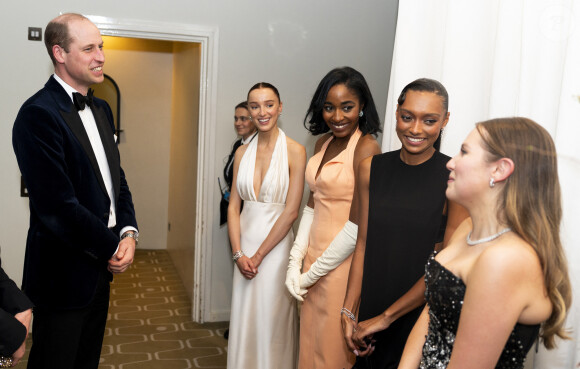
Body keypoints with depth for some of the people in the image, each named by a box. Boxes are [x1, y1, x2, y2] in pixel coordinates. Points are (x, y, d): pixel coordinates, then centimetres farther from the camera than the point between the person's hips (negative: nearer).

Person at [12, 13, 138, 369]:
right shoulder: (38, 114, -19)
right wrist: (114, 247, -13)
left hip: (102, 267, 8)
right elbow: (57, 206, -23)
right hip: (64, 275, -8)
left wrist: (128, 231, -5)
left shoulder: (101, 109, 9)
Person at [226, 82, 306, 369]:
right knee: (243, 320, 14)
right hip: (245, 246, 4)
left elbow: (291, 211, -13)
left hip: (275, 246, -4)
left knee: (272, 321, 7)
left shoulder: (294, 151, -9)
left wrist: (259, 255, -11)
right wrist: (239, 253, -6)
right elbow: (234, 206, 4)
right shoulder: (243, 152, 6)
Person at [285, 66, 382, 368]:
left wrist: (311, 274, -10)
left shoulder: (366, 148, -16)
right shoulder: (323, 143, 7)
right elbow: (312, 204, 8)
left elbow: (358, 224, -19)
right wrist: (295, 262, -1)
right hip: (314, 257, 7)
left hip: (343, 263, -7)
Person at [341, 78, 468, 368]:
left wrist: (387, 317, -11)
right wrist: (349, 311, -4)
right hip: (370, 314, 4)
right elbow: (363, 244, 1)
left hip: (420, 319, -3)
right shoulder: (371, 169, -1)